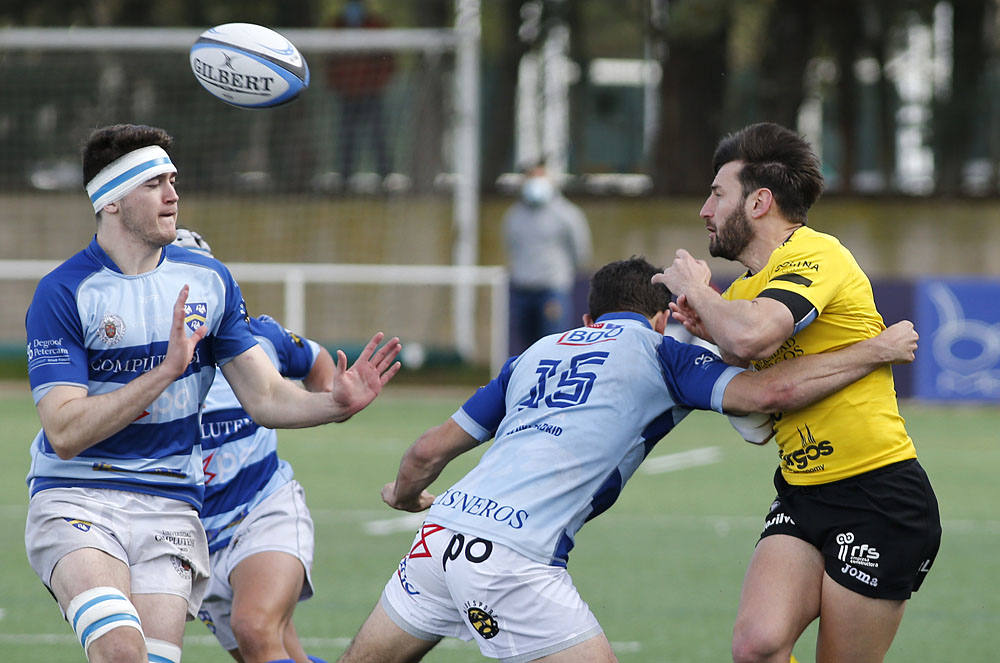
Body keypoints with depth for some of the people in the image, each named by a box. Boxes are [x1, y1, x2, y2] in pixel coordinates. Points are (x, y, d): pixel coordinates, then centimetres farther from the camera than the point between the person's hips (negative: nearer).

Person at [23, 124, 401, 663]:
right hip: (75, 501, -4)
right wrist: (165, 372, -23)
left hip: (169, 508, 4)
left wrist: (335, 404, -12)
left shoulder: (209, 281, 9)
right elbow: (64, 434, -16)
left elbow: (265, 397, 9)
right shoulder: (63, 294, -8)